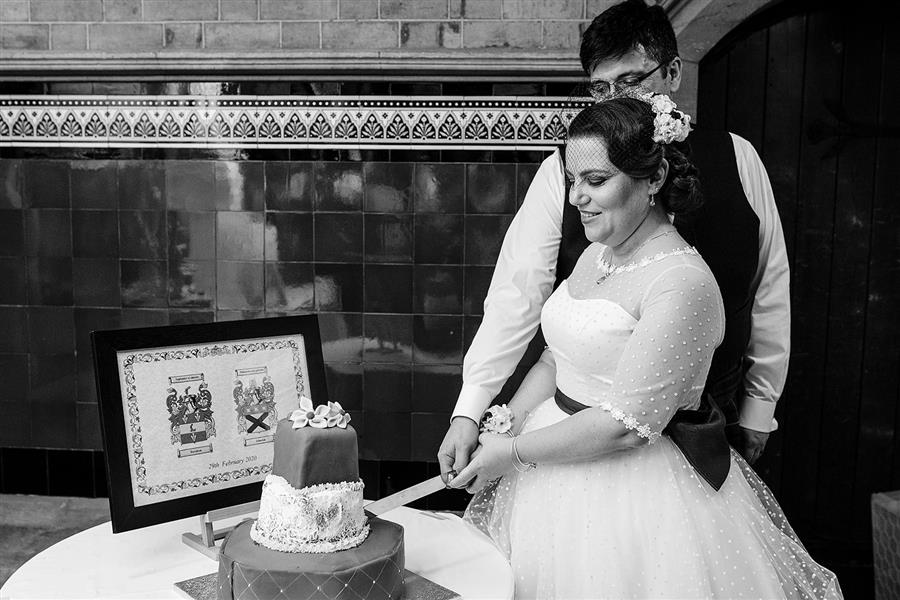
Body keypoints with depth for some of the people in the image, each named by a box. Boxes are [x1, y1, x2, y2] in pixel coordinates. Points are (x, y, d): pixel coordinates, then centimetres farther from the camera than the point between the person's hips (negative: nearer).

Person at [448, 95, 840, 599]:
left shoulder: (682, 283, -22)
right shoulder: (596, 255, 5)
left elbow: (626, 424, -23)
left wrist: (512, 453, -14)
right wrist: (507, 422, -3)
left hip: (632, 491, -8)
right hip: (559, 474, 8)